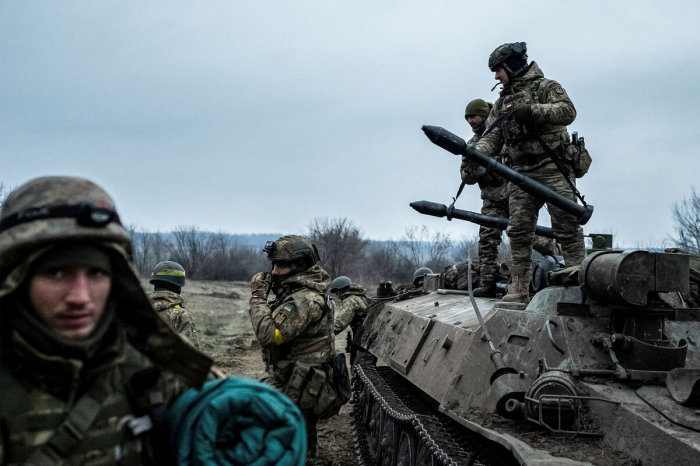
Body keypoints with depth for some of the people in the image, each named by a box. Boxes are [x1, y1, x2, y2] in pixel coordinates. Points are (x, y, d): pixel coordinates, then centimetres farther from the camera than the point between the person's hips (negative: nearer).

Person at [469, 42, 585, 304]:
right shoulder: (502, 103, 21)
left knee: (566, 226, -7)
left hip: (553, 168, -5)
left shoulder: (545, 87, 3)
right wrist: (476, 152, -10)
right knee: (518, 230, -1)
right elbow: (492, 137, 11)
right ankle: (519, 288, 2)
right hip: (522, 173, 5)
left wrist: (532, 111, -25)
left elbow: (568, 111, -14)